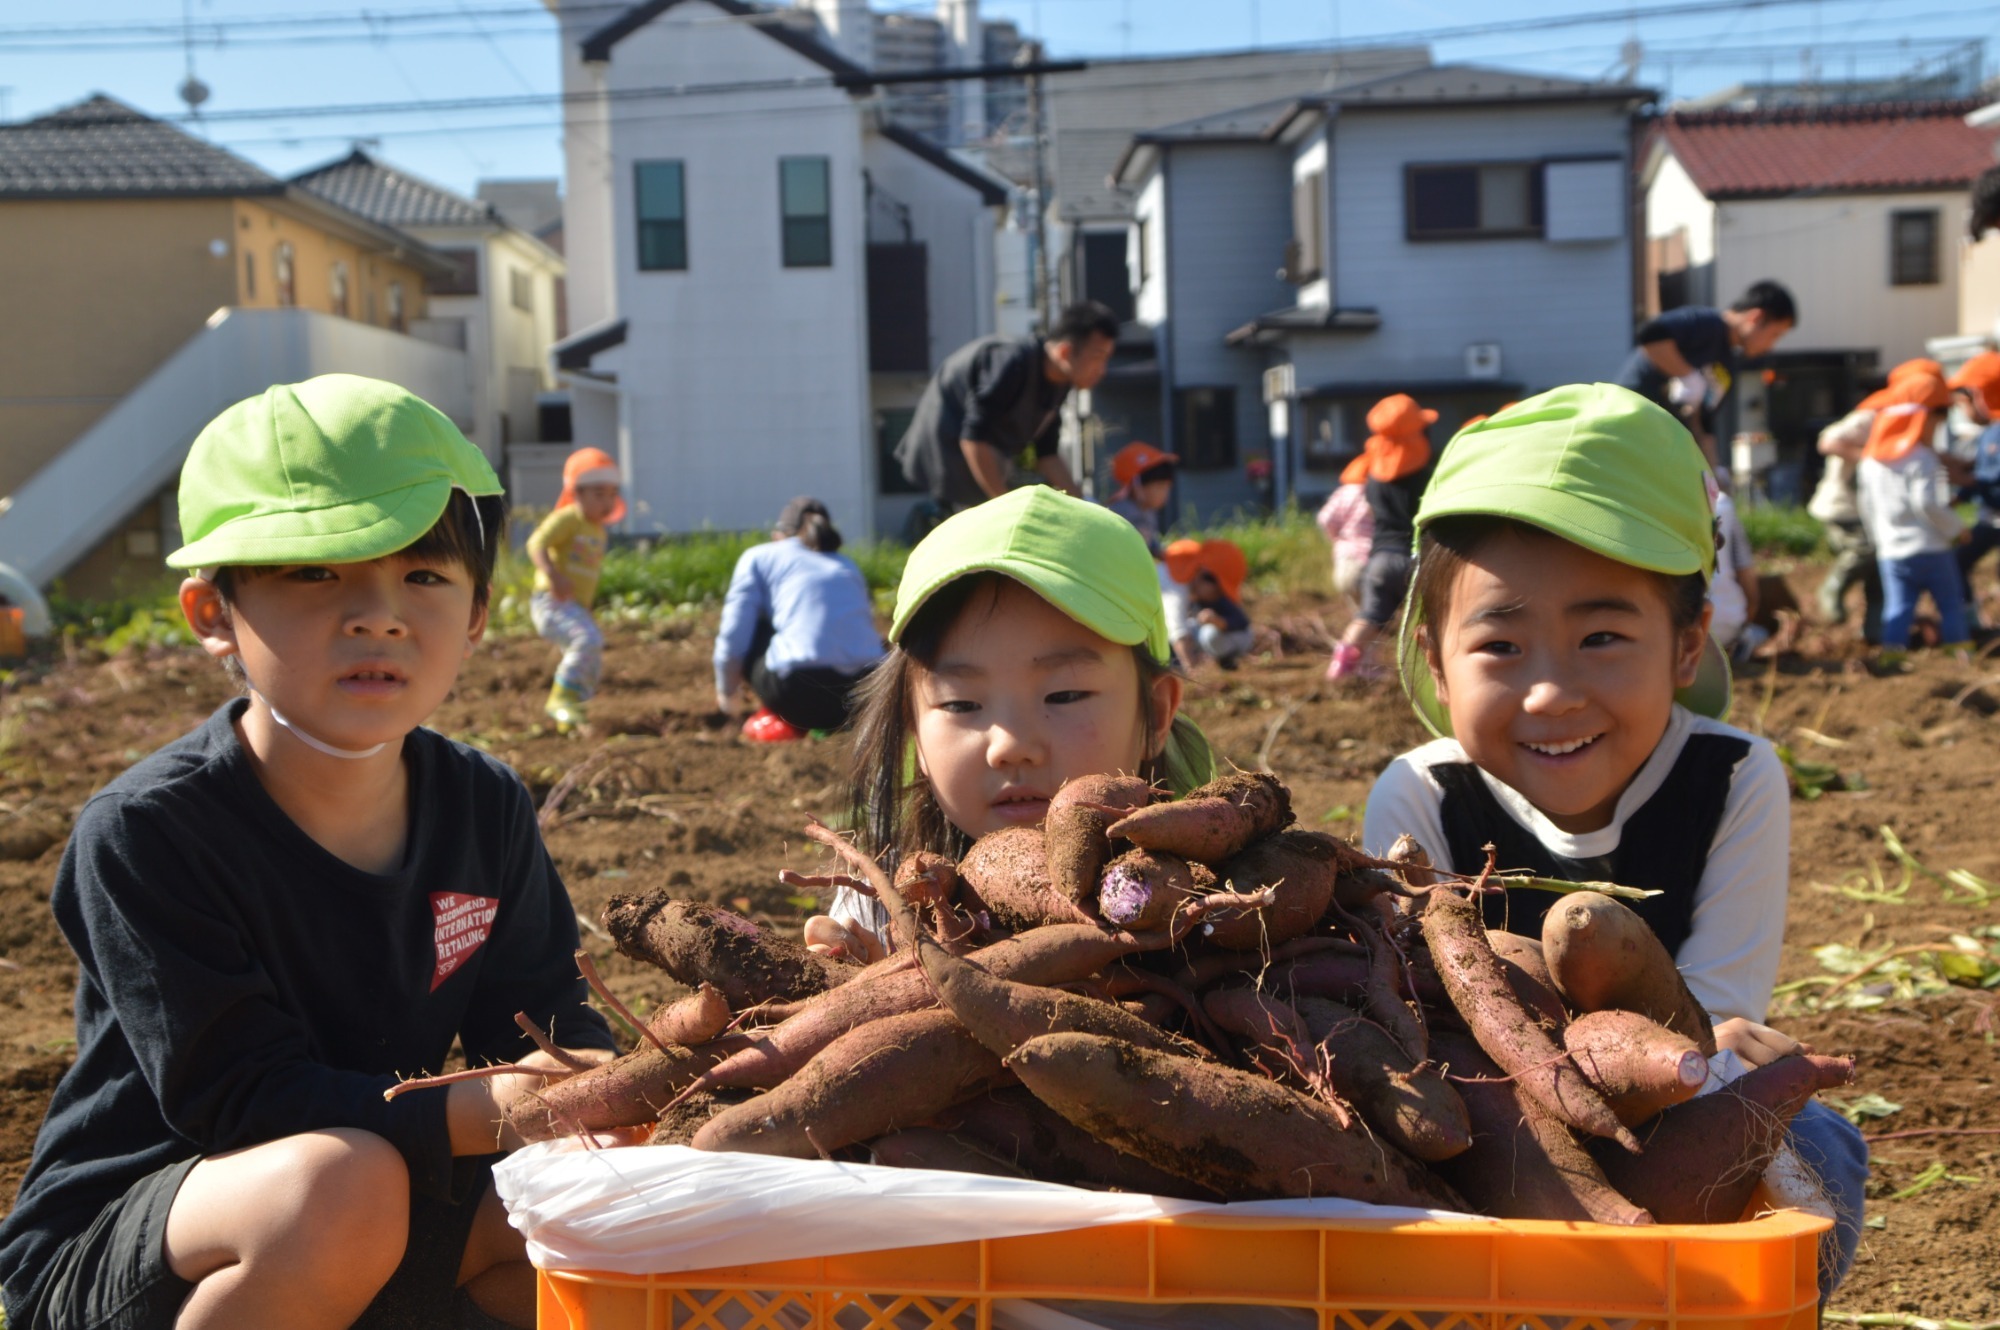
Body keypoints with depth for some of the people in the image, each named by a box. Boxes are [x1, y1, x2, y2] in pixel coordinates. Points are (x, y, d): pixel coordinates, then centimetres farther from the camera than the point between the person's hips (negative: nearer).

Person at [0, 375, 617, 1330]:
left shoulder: (485, 809, -4)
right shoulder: (144, 832, -22)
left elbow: (540, 1016, 1)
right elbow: (240, 1102, -26)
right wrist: (503, 1110, -34)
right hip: (107, 1245, -5)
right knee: (341, 1184, -36)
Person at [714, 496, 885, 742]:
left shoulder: (759, 557, 17)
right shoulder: (848, 565, 29)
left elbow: (734, 638, 9)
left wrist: (725, 693, 28)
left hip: (799, 689, -4)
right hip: (867, 693, 4)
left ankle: (782, 718, 12)